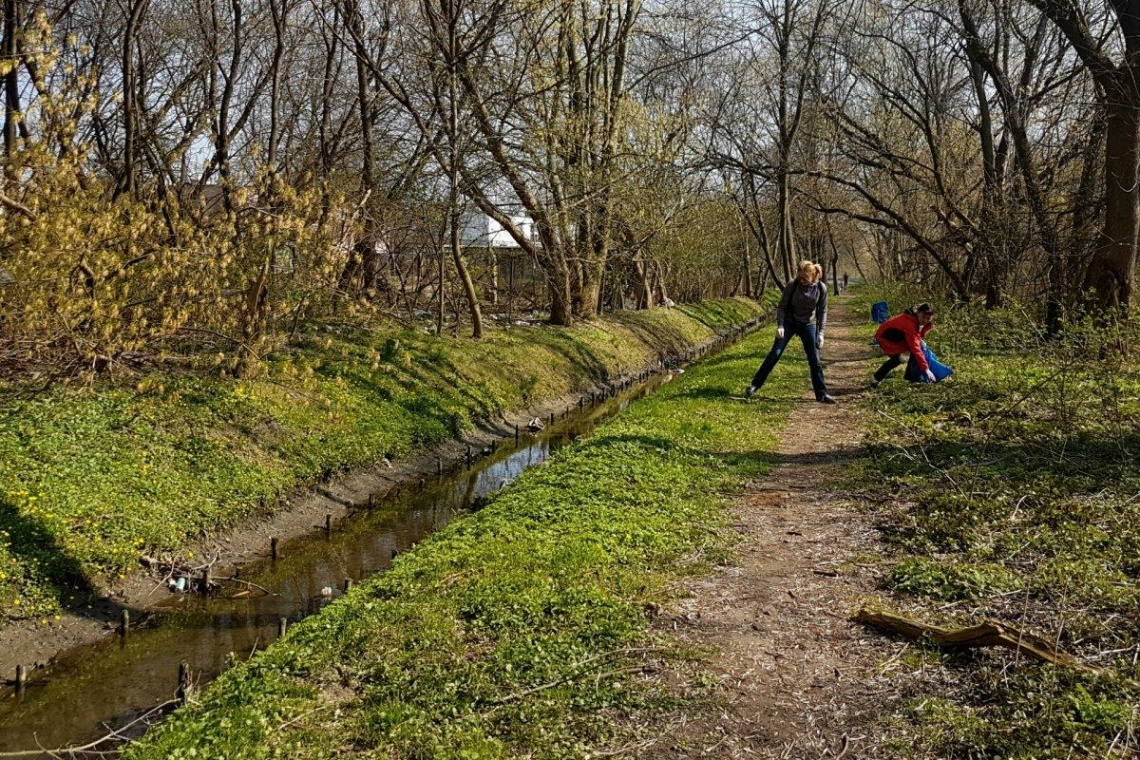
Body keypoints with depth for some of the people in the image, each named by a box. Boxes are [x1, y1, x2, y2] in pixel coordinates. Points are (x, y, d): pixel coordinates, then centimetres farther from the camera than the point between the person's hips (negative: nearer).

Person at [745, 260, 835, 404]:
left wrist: (821, 333, -9)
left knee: (814, 360, -1)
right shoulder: (792, 285, -19)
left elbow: (823, 311, -4)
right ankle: (755, 385, -1)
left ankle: (822, 394, 8)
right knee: (775, 354, -8)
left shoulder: (821, 288, -15)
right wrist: (780, 325, -22)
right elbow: (781, 306, -11)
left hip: (807, 325, 1)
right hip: (789, 323, -1)